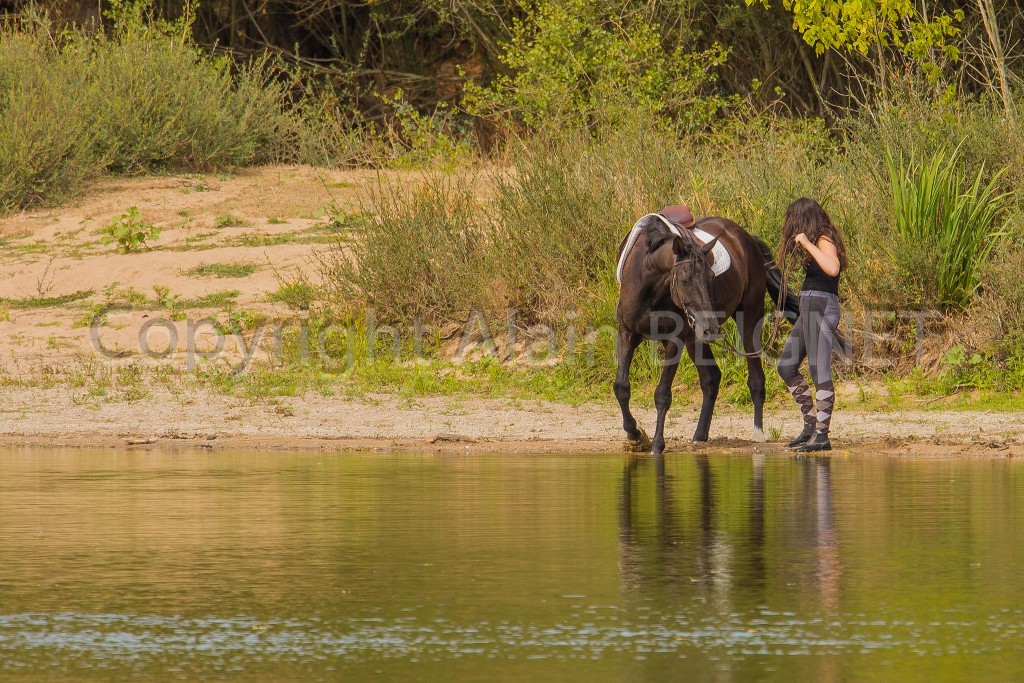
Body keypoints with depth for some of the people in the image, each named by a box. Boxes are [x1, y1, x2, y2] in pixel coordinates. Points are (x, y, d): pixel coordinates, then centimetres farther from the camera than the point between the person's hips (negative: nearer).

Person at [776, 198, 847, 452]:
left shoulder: (824, 242, -11)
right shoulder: (815, 243, 17)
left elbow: (832, 268, -30)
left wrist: (807, 244, -24)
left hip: (822, 308, -11)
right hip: (809, 309, 11)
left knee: (819, 372, -10)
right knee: (786, 367, 14)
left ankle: (822, 436, -10)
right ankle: (811, 423, 19)